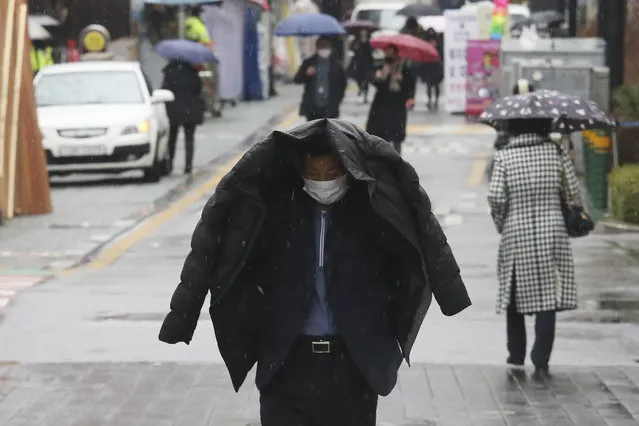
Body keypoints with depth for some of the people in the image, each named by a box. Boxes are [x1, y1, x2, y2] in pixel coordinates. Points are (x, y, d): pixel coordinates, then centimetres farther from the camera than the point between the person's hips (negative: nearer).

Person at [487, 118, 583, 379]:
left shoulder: (504, 157, -4)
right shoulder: (556, 153, -1)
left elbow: (495, 197, -11)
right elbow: (573, 192, -2)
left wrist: (501, 224, 6)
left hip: (516, 236, 0)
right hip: (552, 233, 0)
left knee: (516, 297, 14)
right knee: (548, 297, 1)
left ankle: (516, 357, 20)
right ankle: (541, 362, -5)